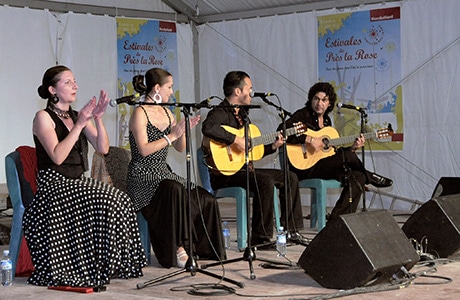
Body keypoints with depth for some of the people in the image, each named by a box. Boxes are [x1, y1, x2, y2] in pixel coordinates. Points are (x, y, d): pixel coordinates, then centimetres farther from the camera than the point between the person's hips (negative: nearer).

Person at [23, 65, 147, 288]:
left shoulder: (79, 116, 15)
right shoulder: (43, 117, -3)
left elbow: (103, 148, 3)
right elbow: (57, 157, -17)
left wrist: (98, 119, -10)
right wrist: (79, 124, -18)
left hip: (77, 184, 6)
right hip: (53, 185, -6)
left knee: (119, 200, -20)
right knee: (106, 202, -28)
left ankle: (111, 266, -12)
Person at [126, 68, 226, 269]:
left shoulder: (166, 113, 15)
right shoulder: (140, 113, -8)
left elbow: (180, 148, 15)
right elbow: (144, 149, -20)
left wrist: (183, 131, -4)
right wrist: (171, 135, -18)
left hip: (163, 173, 8)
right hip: (143, 177, -8)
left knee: (206, 200, -10)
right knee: (174, 191, -38)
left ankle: (203, 249, 4)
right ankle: (176, 249, -27)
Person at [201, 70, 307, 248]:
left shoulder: (241, 114, 19)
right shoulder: (220, 113, -11)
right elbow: (208, 127, -37)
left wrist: (273, 146, 9)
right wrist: (236, 140, -32)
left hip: (244, 168, 10)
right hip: (225, 172, -10)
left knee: (290, 178, 8)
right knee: (265, 181, -32)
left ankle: (290, 229, 11)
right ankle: (260, 239, -27)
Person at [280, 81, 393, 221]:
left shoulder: (326, 120, 17)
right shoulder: (303, 115, -6)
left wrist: (352, 148, 4)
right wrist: (309, 139, -27)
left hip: (323, 166, 8)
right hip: (304, 166, -8)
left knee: (358, 178, -12)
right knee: (346, 156, -26)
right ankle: (371, 178, 2)